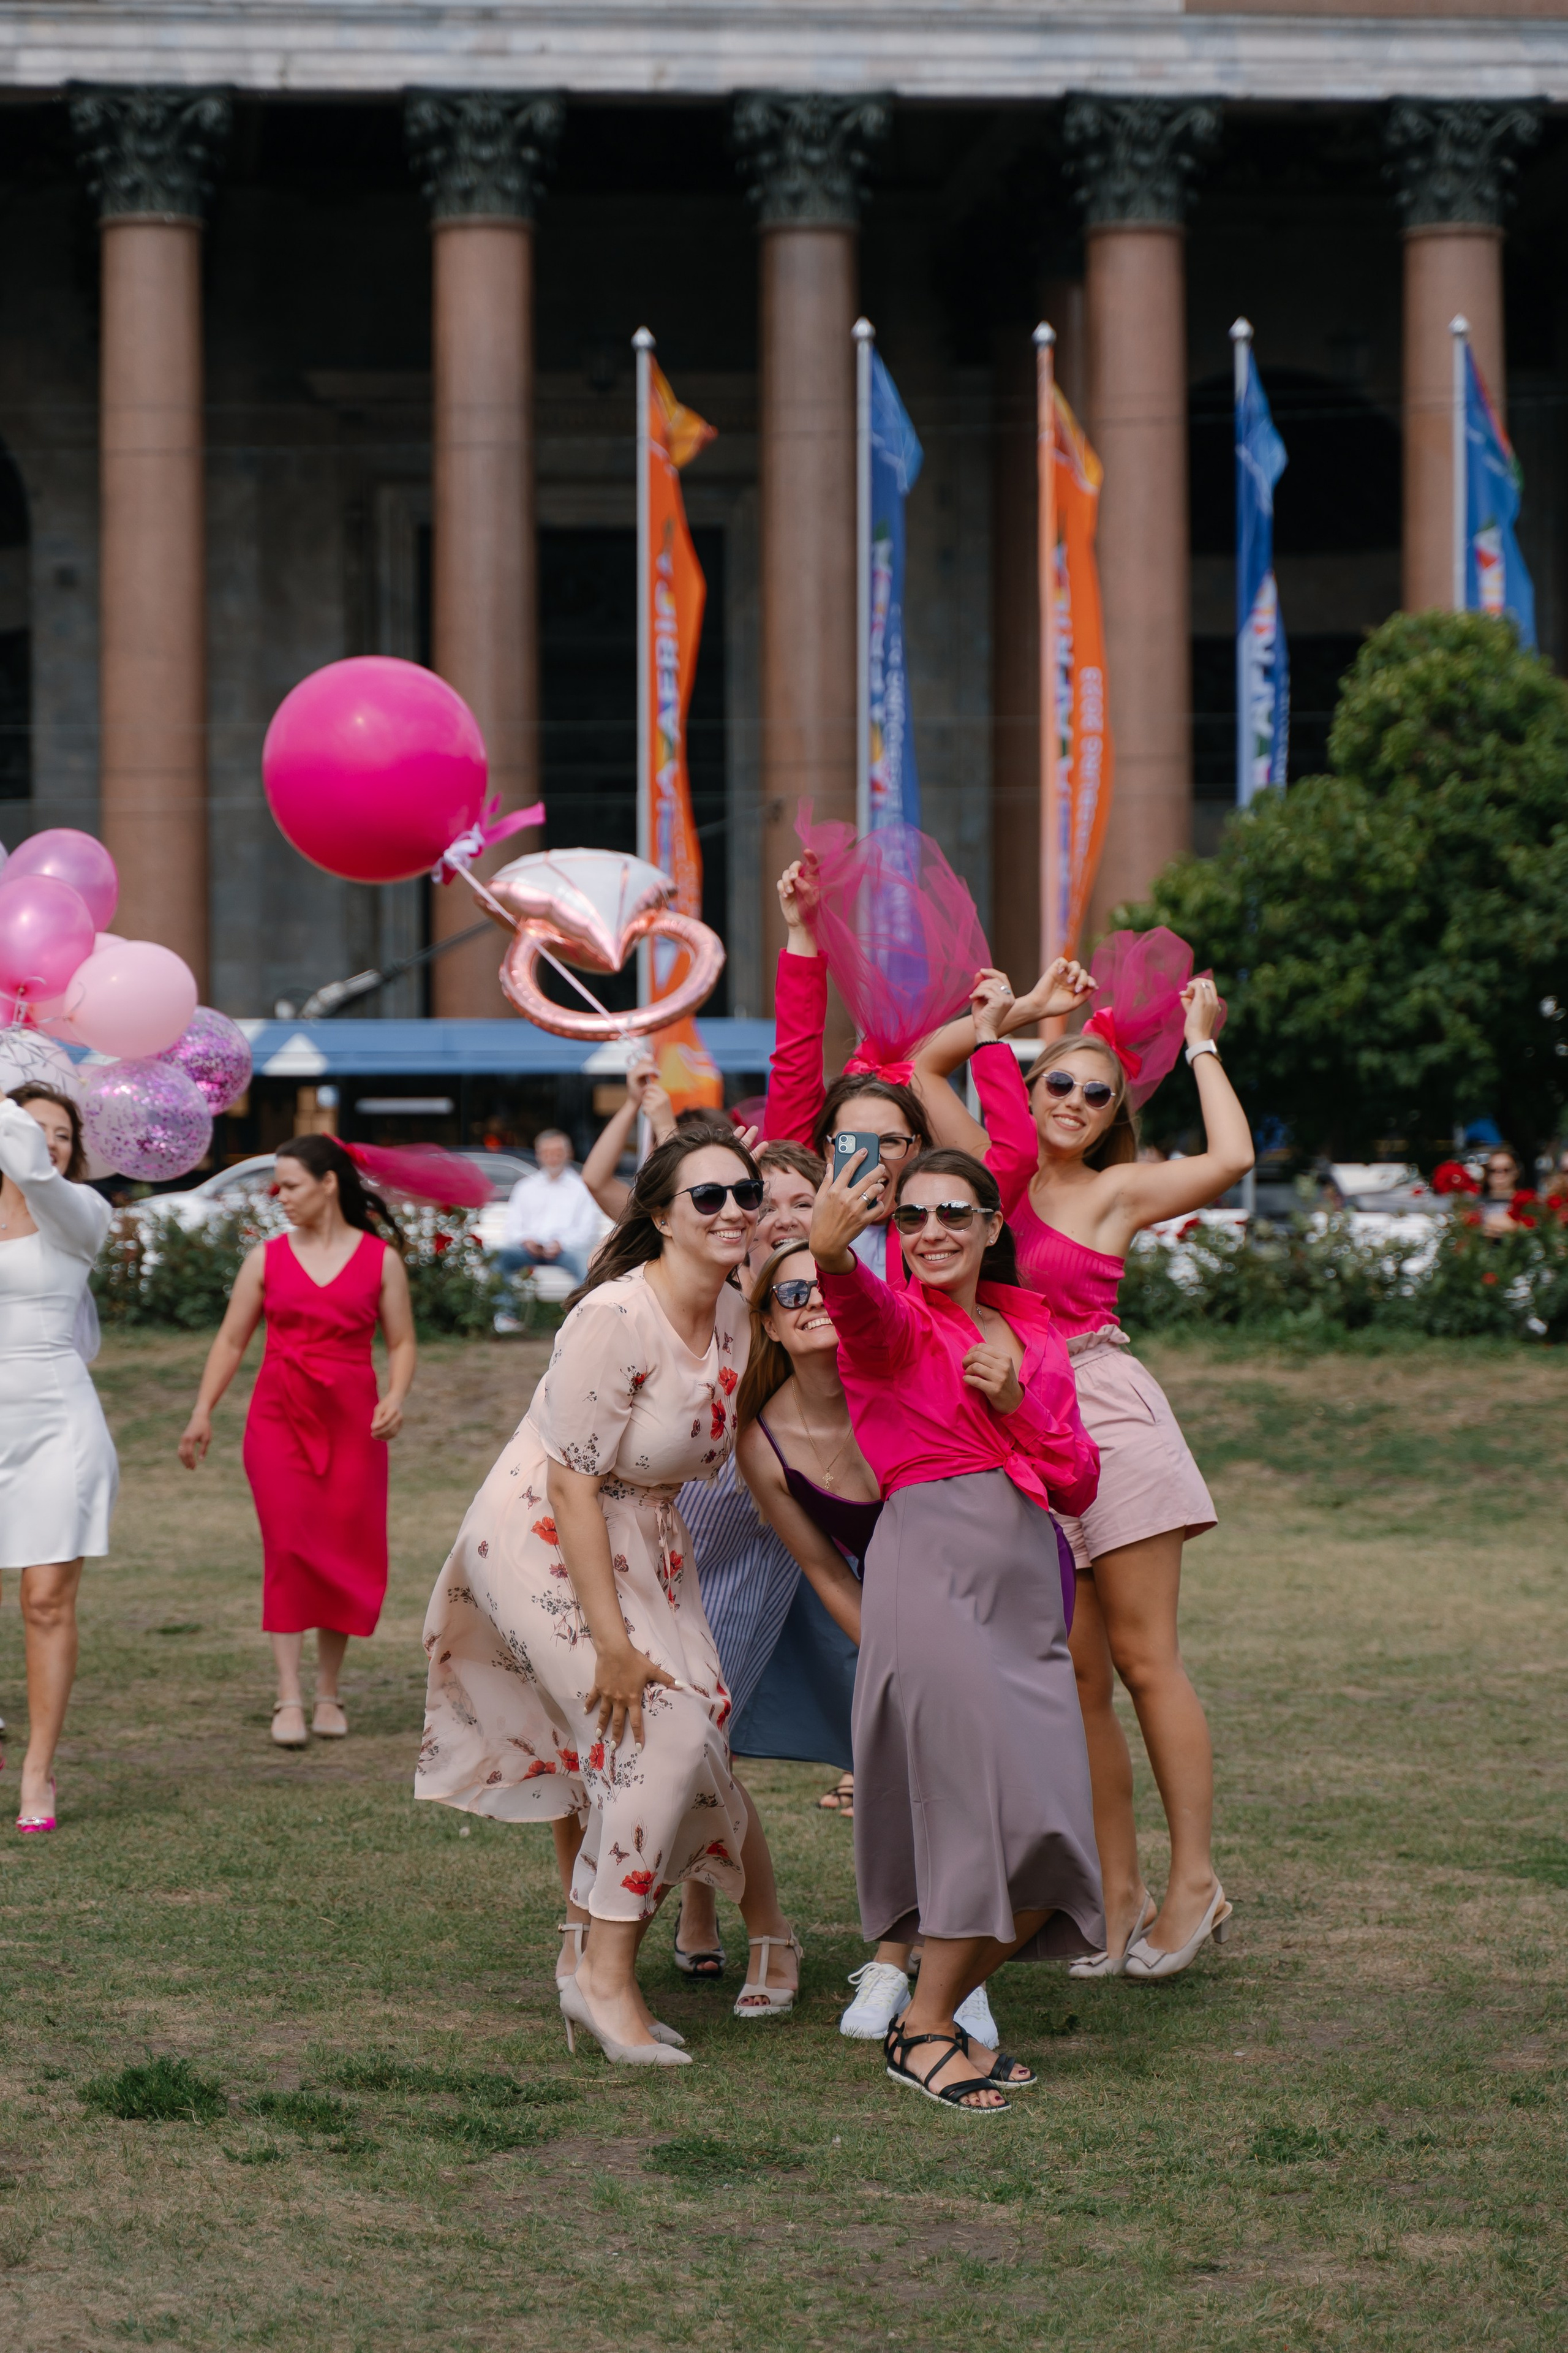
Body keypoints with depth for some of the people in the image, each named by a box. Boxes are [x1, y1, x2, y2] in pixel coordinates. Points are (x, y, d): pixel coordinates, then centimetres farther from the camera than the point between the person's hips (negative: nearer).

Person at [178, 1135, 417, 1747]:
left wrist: (396, 1398, -13)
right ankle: (289, 1698, -9)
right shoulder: (268, 1258, 7)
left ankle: (329, 1693, 14)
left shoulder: (381, 1259, 3)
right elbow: (231, 1339, 10)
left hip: (351, 1421, 0)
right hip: (279, 1417, 0)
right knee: (288, 1547, -10)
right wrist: (202, 1413, 3)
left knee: (346, 1554, 1)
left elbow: (401, 1342, 6)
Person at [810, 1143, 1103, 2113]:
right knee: (1003, 1820, -15)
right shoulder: (895, 1323, 2)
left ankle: (933, 2014, 18)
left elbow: (1081, 1484, 15)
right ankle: (923, 2032, 0)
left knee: (1050, 1848, 1)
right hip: (932, 1569, -6)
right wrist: (829, 1248, -49)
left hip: (1029, 1586, 6)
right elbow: (859, 1301, -25)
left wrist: (1016, 1405, -3)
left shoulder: (1033, 1333, 19)